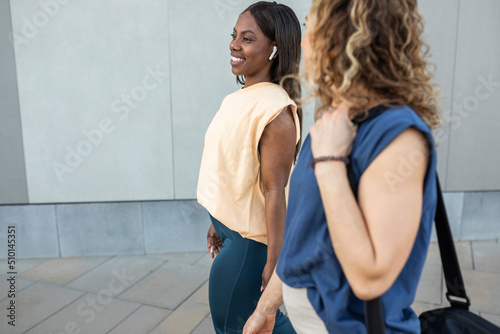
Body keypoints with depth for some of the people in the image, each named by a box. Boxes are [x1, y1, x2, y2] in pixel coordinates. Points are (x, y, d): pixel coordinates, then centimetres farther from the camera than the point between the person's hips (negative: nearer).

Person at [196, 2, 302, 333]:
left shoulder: (274, 110, -22)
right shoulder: (240, 98, 4)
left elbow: (275, 190, -23)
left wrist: (274, 260, -19)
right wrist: (218, 224, 17)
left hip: (249, 241, -9)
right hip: (233, 229, 9)